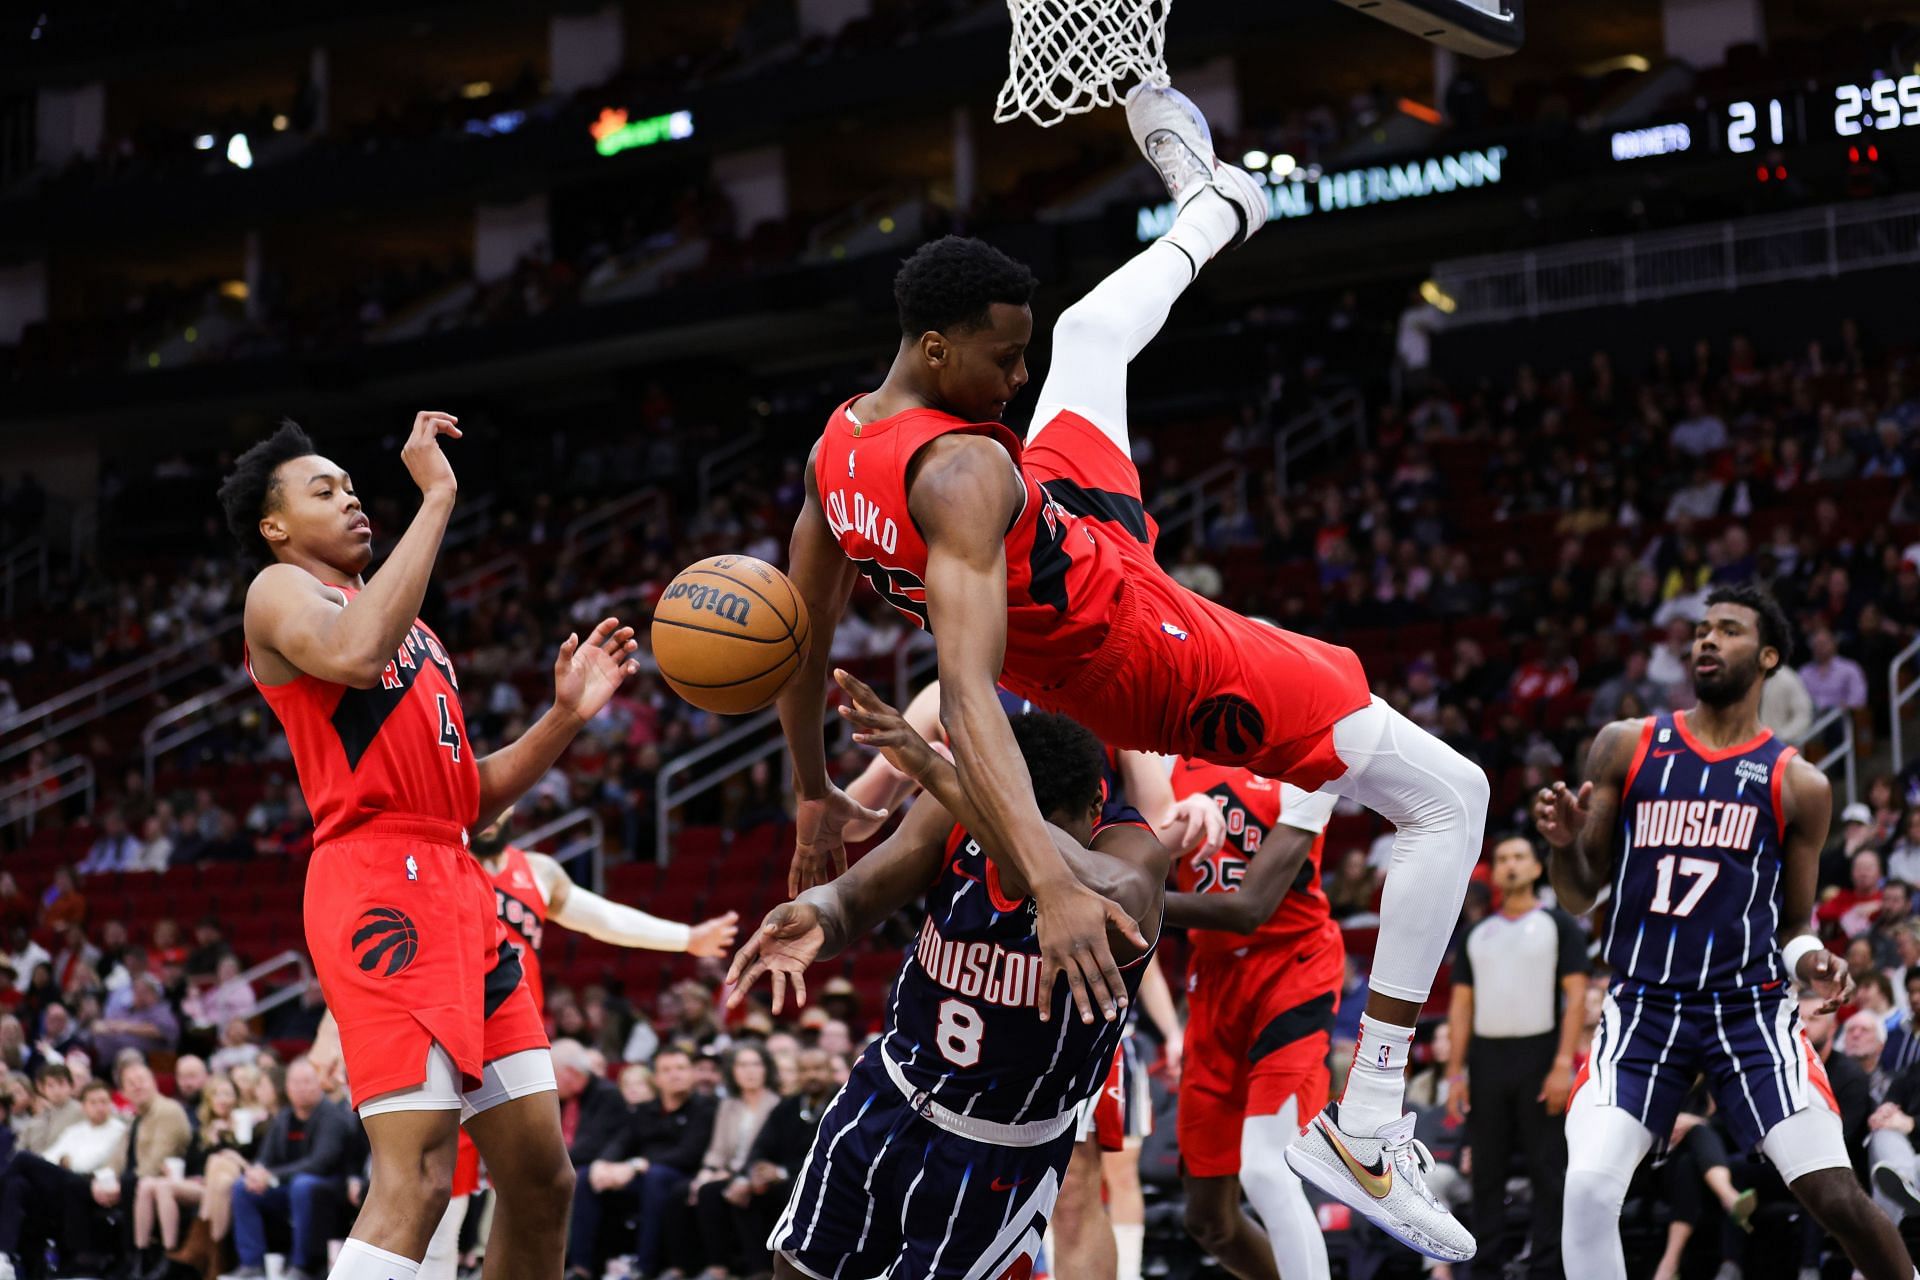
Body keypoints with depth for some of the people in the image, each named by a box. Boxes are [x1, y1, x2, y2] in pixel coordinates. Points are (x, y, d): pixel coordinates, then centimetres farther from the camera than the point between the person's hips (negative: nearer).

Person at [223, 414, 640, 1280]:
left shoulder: (410, 627, 28)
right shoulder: (281, 593, 3)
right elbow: (353, 655, -23)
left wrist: (566, 716, 13)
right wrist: (437, 499, -17)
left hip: (458, 888, 9)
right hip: (379, 886, -9)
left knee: (541, 1175, 7)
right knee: (416, 1180, -21)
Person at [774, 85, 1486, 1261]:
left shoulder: (836, 450, -10)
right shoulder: (962, 473, -36)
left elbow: (804, 637, 2)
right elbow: (969, 696, -44)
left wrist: (815, 797, 16)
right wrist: (1052, 883, -53)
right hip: (1161, 666, -9)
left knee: (1094, 328, 25)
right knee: (1453, 801, -2)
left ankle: (1213, 207, 58)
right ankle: (1366, 1129, -3)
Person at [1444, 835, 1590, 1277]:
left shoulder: (1557, 925, 4)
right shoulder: (1477, 934, 16)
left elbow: (1575, 997, -4)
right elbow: (1461, 1005, 14)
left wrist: (1563, 1064, -13)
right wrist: (1455, 1072, 5)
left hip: (1539, 1055, -4)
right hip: (1486, 1058, 4)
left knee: (1547, 1170, -3)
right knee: (1486, 1170, 6)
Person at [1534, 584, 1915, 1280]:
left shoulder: (1798, 784, 4)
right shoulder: (1625, 747, 6)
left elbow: (1794, 921, 13)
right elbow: (1579, 896, 9)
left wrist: (1809, 960, -10)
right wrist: (1565, 841, -13)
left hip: (1749, 1007, -1)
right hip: (1642, 1006, 1)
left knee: (1838, 1197, -11)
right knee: (1588, 1187, -19)